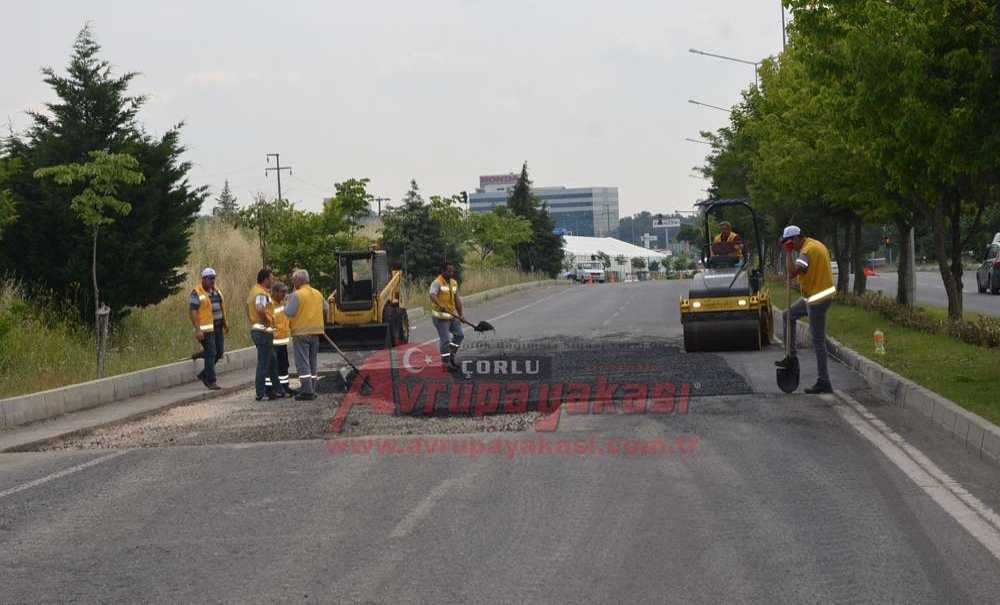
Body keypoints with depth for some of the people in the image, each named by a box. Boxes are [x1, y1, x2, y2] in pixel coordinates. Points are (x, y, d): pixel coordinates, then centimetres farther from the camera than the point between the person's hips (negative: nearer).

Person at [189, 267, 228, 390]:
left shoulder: (216, 291, 13)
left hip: (218, 326, 8)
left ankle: (204, 374, 23)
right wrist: (197, 329, -21)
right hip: (206, 328, -8)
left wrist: (225, 323, 16)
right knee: (210, 353, -8)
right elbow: (192, 311, -15)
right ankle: (211, 381, -2)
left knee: (219, 351, 8)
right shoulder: (197, 292, -10)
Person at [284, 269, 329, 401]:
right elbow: (326, 308, 18)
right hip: (315, 332, 6)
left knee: (302, 363, -4)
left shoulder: (296, 295, -14)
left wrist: (286, 304, 1)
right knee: (313, 363, 13)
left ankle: (307, 391, -10)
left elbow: (289, 312, -18)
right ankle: (312, 390, 15)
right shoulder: (318, 294, 8)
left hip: (301, 333, -6)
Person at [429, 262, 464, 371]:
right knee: (445, 339, -4)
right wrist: (440, 305, -48)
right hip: (440, 316, -8)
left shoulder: (454, 283, 11)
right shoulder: (437, 283, -14)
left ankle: (452, 355, 25)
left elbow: (457, 299, 17)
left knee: (459, 334, 8)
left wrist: (460, 315, 15)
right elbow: (432, 295, -31)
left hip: (452, 315, 8)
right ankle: (445, 362, 6)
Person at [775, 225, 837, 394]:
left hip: (818, 300, -11)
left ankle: (823, 382, -2)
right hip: (812, 296, 11)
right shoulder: (817, 244, 10)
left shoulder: (807, 251, -21)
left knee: (818, 341, -6)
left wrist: (788, 252, -20)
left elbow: (792, 272, -31)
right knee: (788, 315, 22)